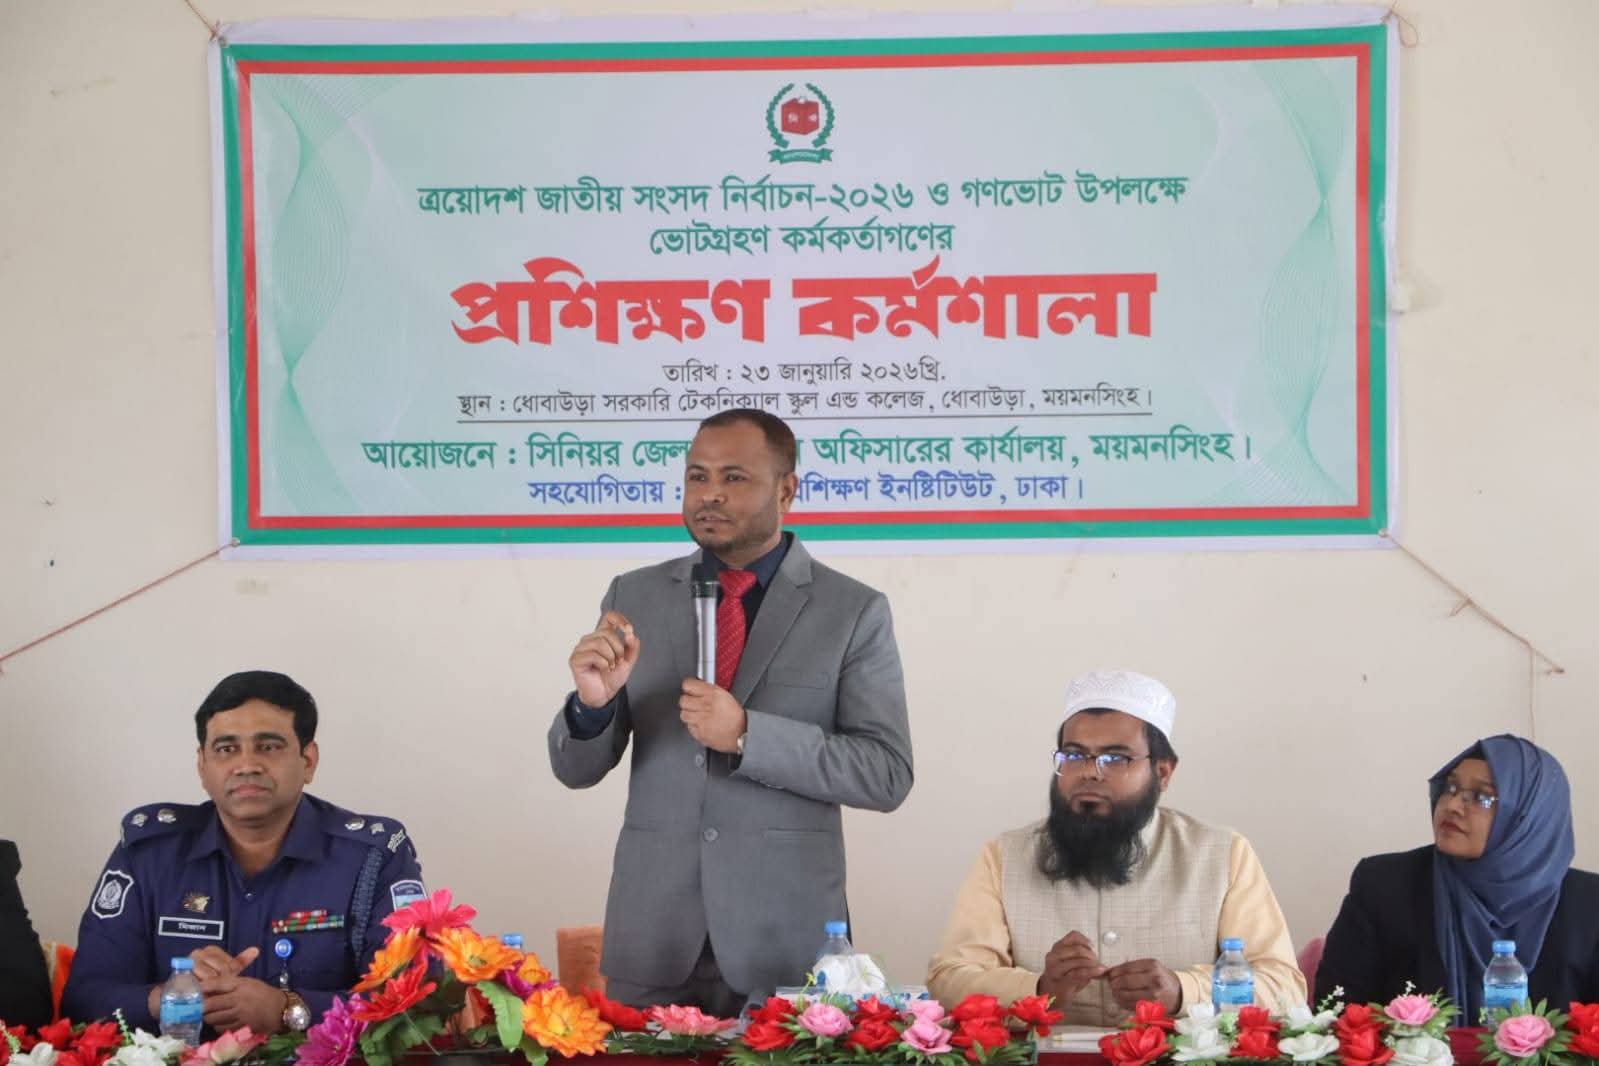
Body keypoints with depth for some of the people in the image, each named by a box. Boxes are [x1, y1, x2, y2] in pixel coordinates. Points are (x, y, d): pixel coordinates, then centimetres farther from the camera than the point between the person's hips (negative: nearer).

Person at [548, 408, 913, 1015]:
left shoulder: (854, 612, -1)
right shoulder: (635, 597, 6)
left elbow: (888, 775, -7)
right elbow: (575, 770, 7)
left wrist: (748, 735, -18)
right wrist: (593, 702, -16)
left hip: (785, 941, -2)